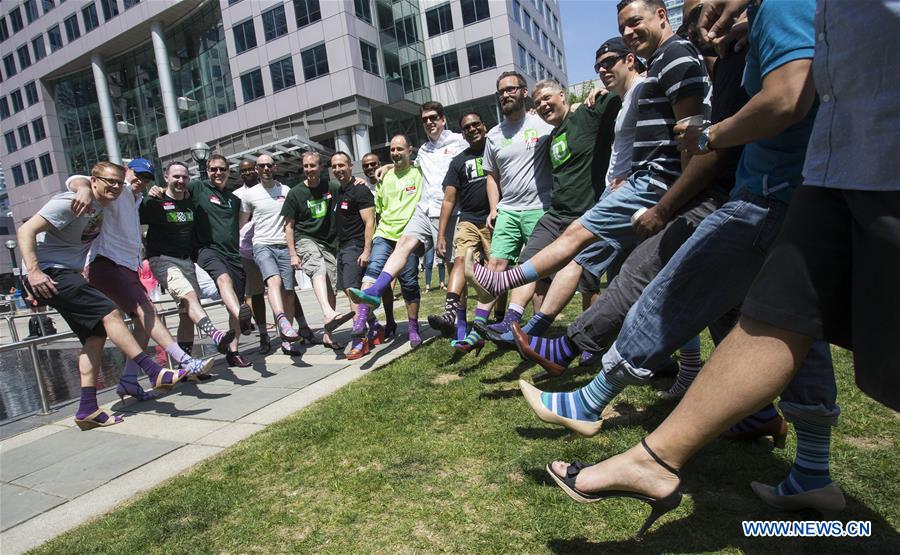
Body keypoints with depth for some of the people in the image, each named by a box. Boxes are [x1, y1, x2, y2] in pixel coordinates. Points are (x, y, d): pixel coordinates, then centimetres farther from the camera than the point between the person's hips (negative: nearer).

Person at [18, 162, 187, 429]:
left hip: (68, 273, 10)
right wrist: (34, 272, -28)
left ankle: (88, 409, 0)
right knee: (109, 312, -21)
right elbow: (26, 230, -19)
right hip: (48, 273, -10)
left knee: (96, 333, 1)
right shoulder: (72, 203, -14)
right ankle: (156, 373, -24)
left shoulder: (103, 207, 11)